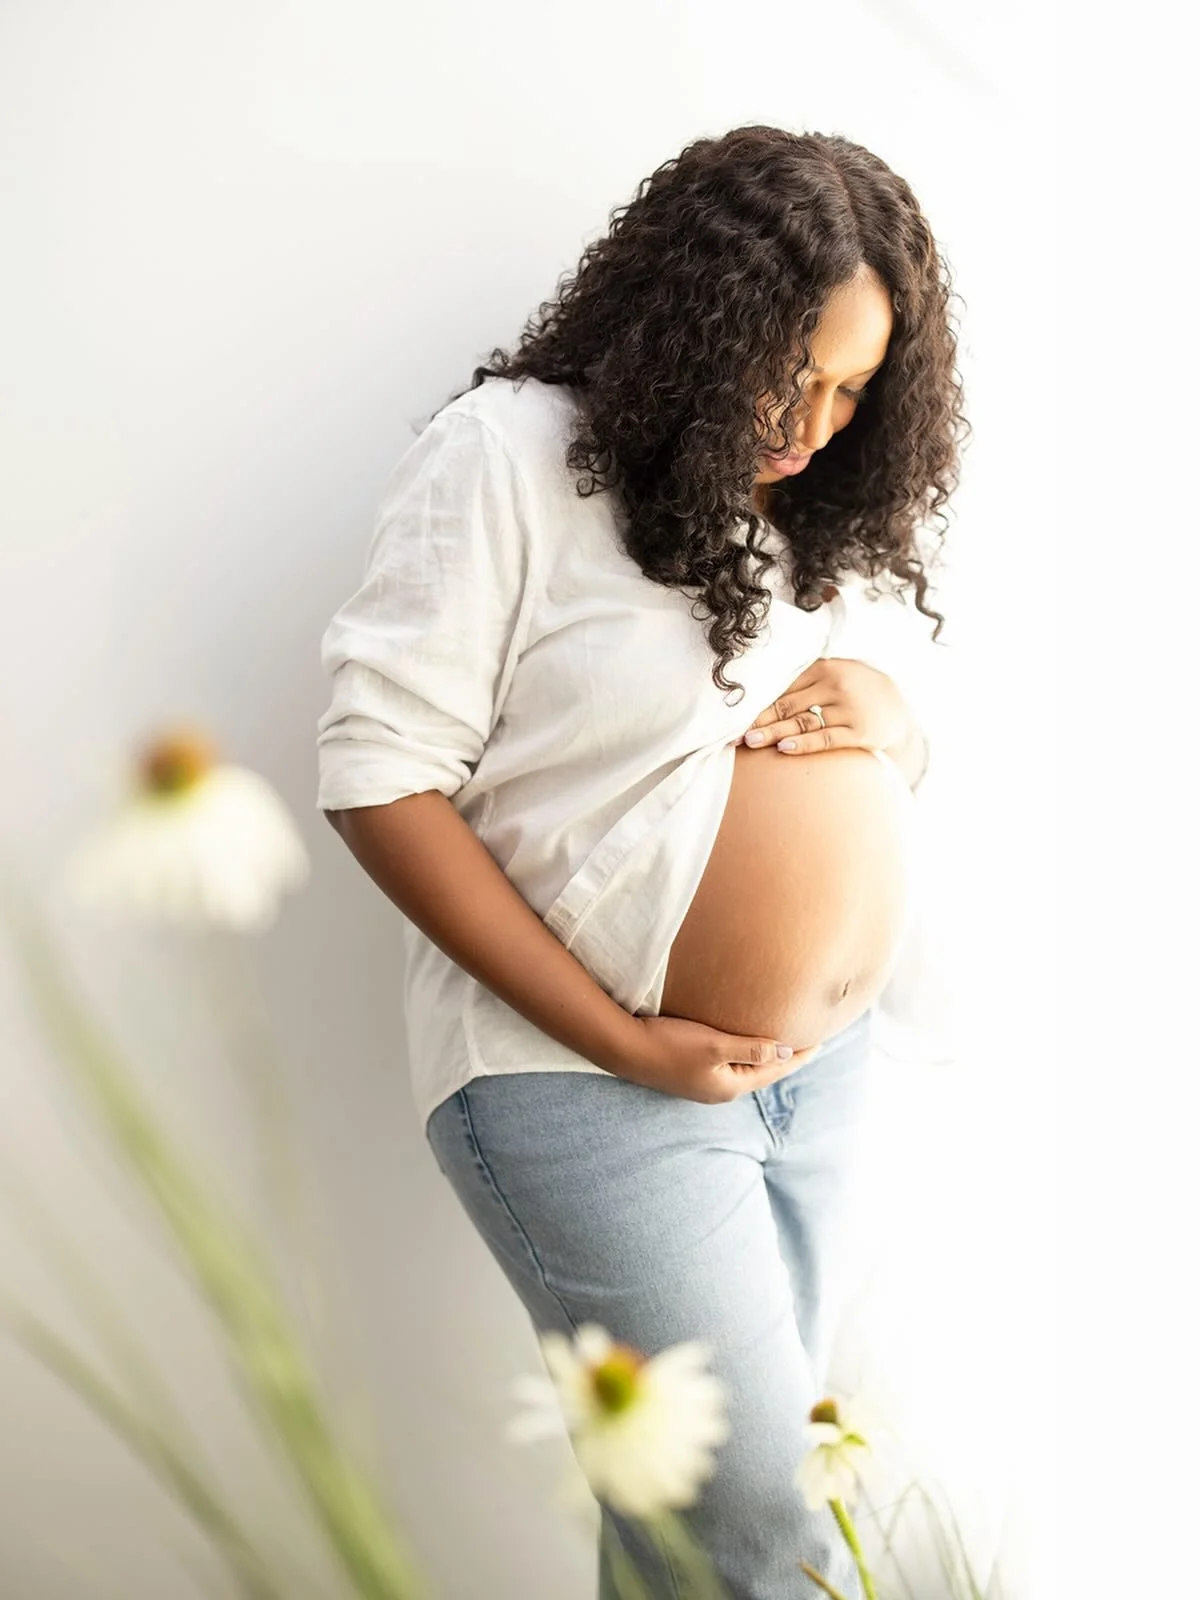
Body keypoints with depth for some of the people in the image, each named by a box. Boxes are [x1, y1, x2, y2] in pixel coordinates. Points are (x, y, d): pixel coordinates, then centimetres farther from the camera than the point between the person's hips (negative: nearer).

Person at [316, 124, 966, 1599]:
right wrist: (629, 1044, -17)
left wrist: (886, 720, -7)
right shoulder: (510, 453, -10)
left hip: (822, 1062, 7)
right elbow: (379, 776, -15)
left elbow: (903, 752, 20)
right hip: (591, 1085, -6)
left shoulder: (807, 510, 11)